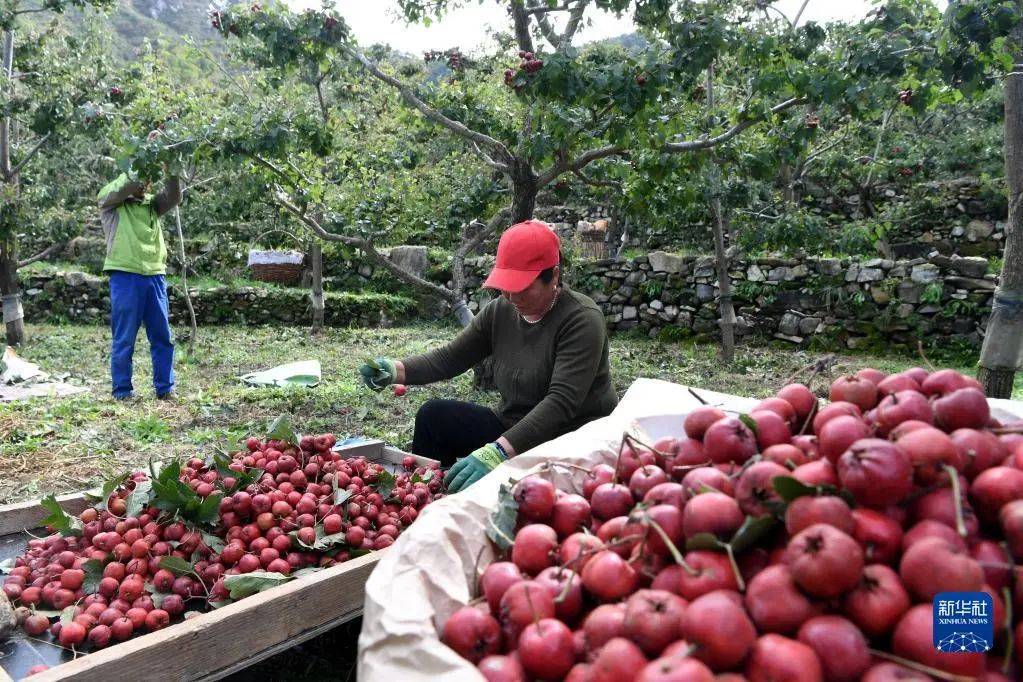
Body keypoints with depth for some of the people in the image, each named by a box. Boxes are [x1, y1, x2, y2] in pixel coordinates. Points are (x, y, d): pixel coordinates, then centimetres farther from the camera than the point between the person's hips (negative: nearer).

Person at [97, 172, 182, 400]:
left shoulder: (152, 203, 17)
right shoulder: (109, 203, 6)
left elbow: (173, 197, 0)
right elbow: (119, 189, -14)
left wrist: (172, 174, -13)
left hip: (155, 276, 5)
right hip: (125, 276, -5)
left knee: (163, 336, 7)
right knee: (124, 339, 1)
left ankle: (165, 388, 15)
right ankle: (122, 391, 10)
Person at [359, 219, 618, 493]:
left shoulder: (582, 319, -20)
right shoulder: (500, 311, 0)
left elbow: (561, 401, -30)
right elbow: (449, 358, 3)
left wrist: (499, 452, -41)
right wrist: (396, 370, -18)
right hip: (514, 429, 7)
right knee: (434, 415, -6)